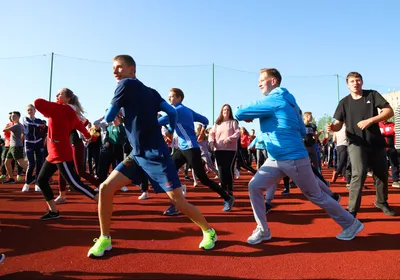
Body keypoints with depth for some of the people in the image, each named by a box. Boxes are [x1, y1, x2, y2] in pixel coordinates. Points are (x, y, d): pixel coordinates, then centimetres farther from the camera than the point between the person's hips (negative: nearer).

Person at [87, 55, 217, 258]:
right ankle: (104, 239, 16)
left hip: (155, 154, -9)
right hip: (137, 154, 9)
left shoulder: (126, 84, -7)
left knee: (178, 200, -1)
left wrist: (113, 113, 17)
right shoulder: (151, 92, 13)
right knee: (105, 188, 2)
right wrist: (170, 133, 21)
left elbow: (109, 118, -4)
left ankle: (209, 231, 21)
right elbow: (172, 112, 8)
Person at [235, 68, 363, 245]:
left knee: (316, 196, 6)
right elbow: (302, 131, 17)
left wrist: (248, 115, 5)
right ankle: (262, 230, 10)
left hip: (294, 159, -9)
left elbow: (239, 113, -15)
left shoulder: (272, 100, -16)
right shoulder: (287, 101, 13)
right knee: (254, 187, -1)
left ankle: (351, 224, 28)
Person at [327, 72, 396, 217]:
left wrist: (370, 120, -20)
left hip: (376, 142, 3)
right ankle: (351, 211, -14)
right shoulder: (344, 102, 0)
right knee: (359, 174, -20)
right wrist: (332, 127, -26)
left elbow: (389, 111, -6)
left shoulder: (372, 95, 1)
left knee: (382, 174, 15)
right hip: (356, 143, -3)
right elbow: (339, 124, -2)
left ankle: (381, 202, 41)